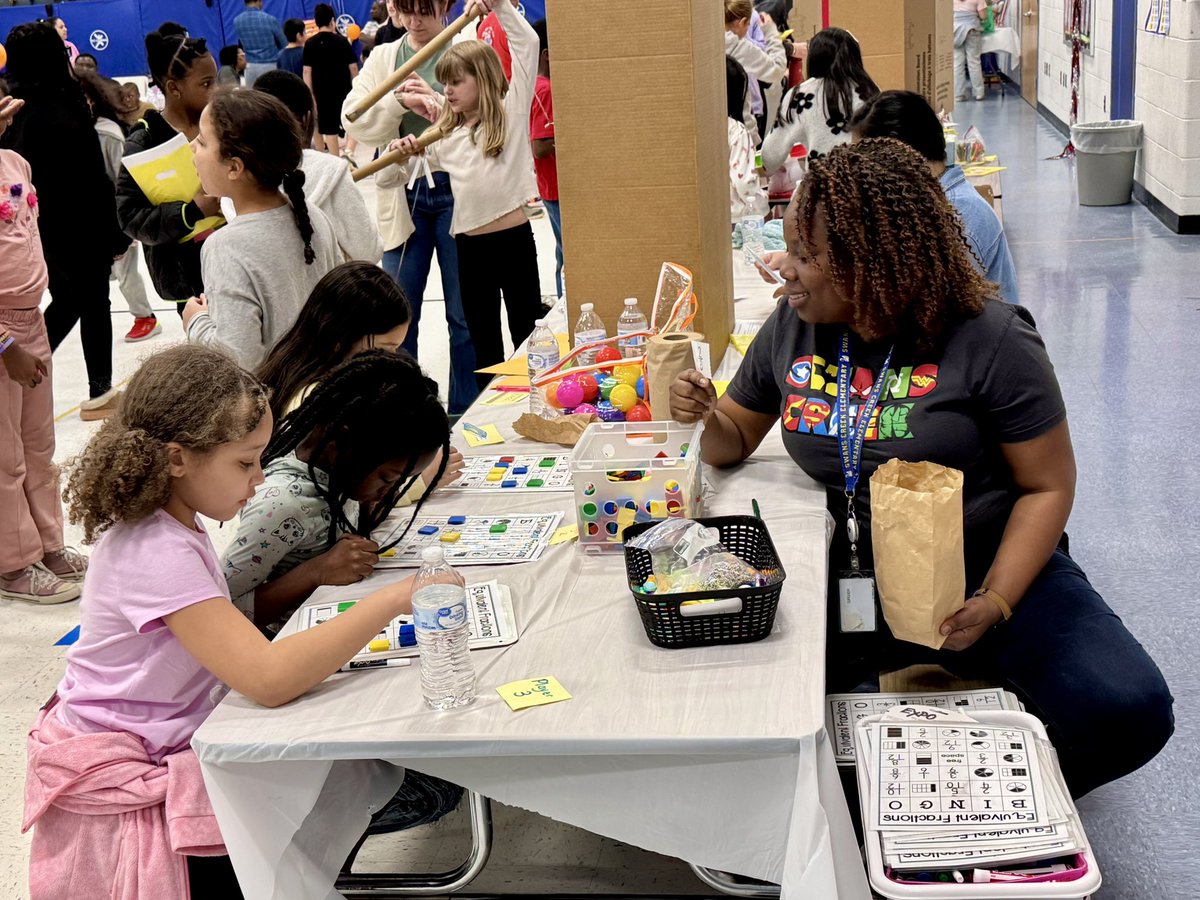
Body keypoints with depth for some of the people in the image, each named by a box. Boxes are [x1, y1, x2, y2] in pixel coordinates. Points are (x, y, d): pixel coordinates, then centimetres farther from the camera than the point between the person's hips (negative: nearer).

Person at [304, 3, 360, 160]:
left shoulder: (310, 43, -2)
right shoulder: (342, 41, -7)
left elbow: (307, 71, -2)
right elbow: (353, 67, -4)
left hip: (322, 93, 2)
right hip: (344, 91, -1)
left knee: (329, 127, 10)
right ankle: (349, 152, -9)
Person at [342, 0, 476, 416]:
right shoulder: (383, 57, 11)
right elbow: (354, 120, 0)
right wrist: (399, 102, -15)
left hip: (455, 189, -3)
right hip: (404, 193, 3)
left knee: (465, 314, 4)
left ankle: (465, 413, 15)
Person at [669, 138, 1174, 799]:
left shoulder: (990, 341, -11)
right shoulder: (793, 327, 2)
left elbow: (1047, 486, -7)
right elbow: (735, 441, 15)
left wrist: (995, 602, -21)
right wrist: (704, 416, -9)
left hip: (987, 566, -3)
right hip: (847, 573, 3)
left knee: (1126, 709, -26)